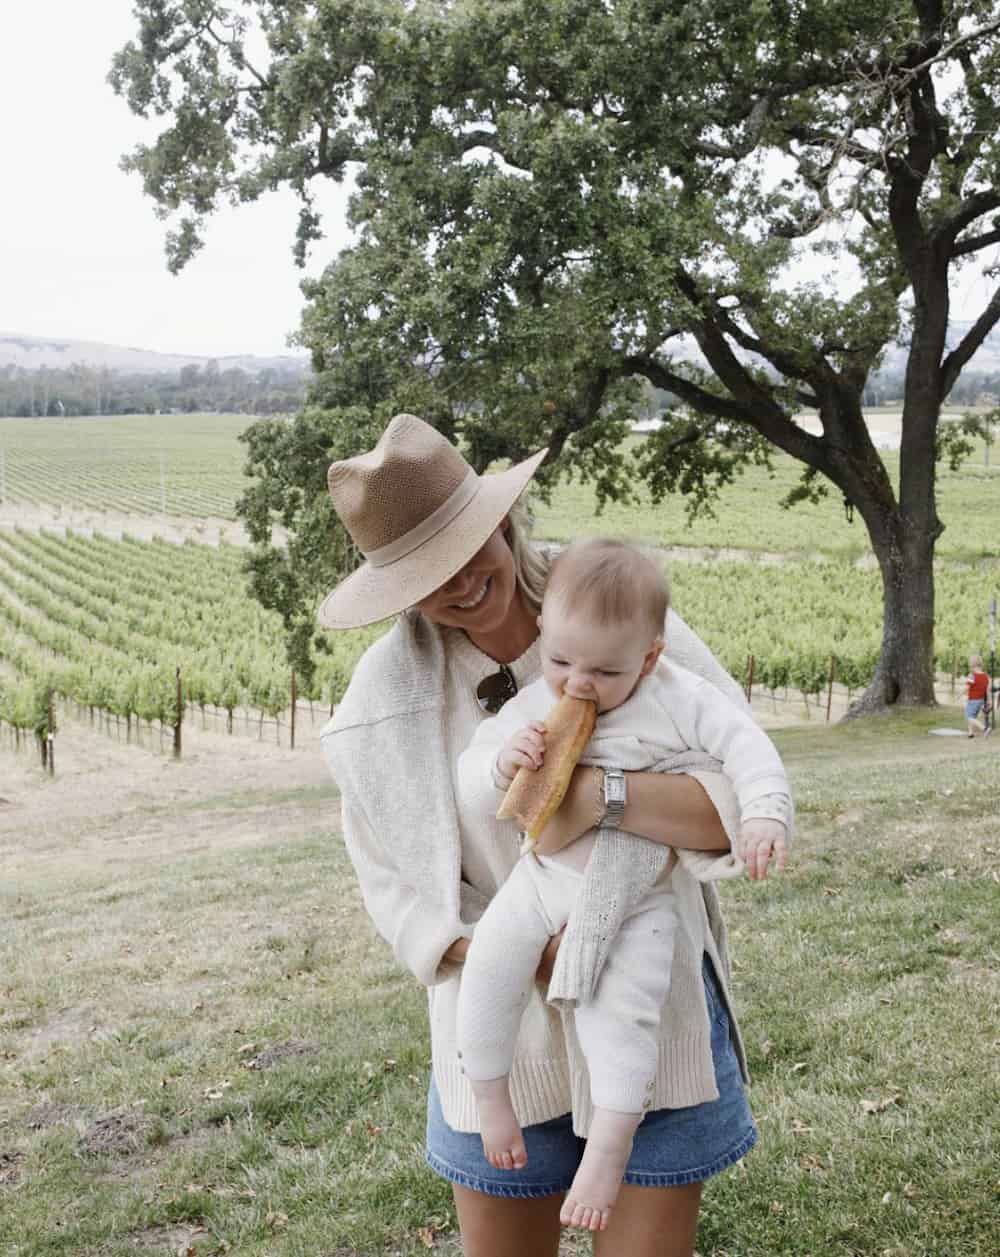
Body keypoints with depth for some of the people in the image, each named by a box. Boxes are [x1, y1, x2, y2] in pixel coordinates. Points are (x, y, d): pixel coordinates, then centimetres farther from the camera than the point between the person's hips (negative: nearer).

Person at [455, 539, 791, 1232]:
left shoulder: (678, 699, -11)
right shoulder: (532, 707, -4)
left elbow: (744, 745, -10)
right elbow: (470, 775, -1)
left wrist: (764, 812, -27)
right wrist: (500, 764, -25)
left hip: (638, 897, -3)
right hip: (544, 879, 3)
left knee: (621, 1010, -17)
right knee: (488, 964, -11)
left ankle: (608, 1151, -2)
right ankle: (492, 1100, 13)